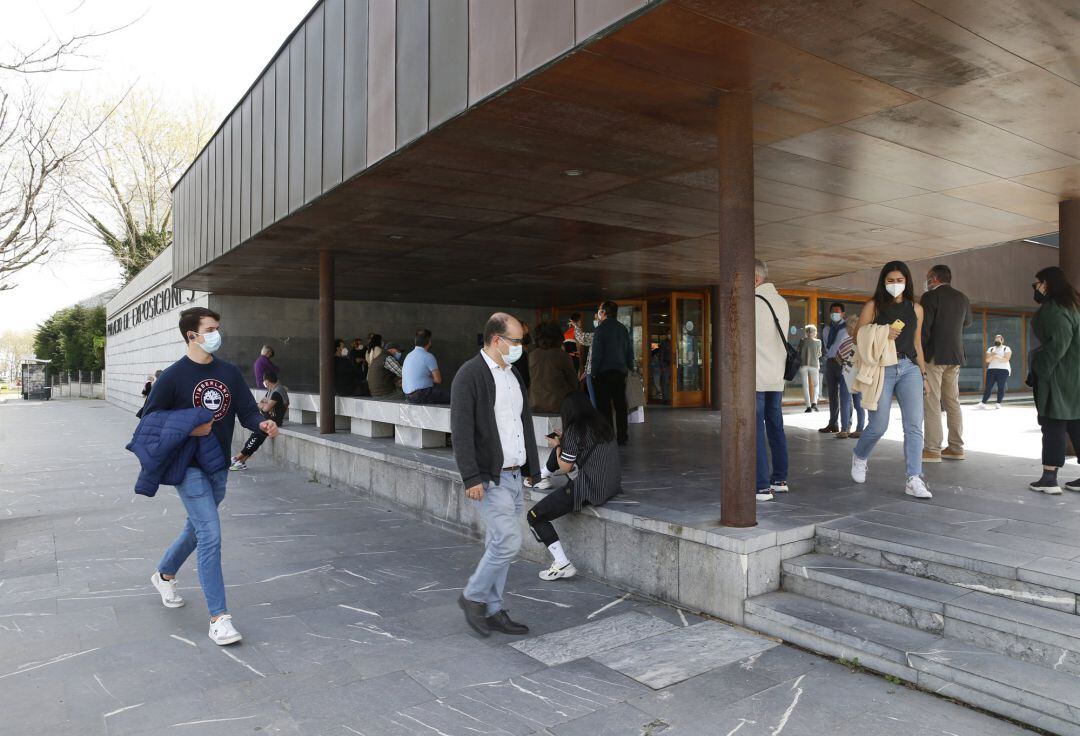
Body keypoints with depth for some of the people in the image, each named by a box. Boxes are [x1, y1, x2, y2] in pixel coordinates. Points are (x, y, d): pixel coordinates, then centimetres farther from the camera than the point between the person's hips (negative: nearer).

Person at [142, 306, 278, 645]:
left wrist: (263, 424, -20)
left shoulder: (229, 372, 4)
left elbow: (247, 411, 2)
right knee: (211, 535, -13)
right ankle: (219, 618, -7)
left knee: (197, 529, 22)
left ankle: (164, 574, 51)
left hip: (219, 466, 6)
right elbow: (150, 420, -5)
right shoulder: (173, 376, -10)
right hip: (189, 467, -6)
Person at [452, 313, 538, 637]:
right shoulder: (469, 375, -12)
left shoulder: (513, 374, 13)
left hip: (514, 476, 8)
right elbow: (461, 430, -17)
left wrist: (533, 466, 16)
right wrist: (472, 479, -20)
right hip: (489, 478, -8)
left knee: (498, 546, 13)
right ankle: (472, 597, 11)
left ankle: (492, 610, 23)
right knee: (508, 543, -10)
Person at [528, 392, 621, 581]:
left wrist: (557, 446, 11)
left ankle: (563, 565, -4)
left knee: (534, 517, -1)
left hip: (591, 490, -9)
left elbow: (565, 467, -6)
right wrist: (563, 440, 28)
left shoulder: (575, 430, -14)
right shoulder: (601, 424, 8)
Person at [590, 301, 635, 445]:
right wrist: (629, 368, 18)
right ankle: (622, 437, 13)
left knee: (604, 406, -2)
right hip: (620, 372, 6)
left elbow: (596, 354, -12)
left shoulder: (600, 329, -10)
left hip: (603, 373, -6)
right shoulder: (623, 329, 9)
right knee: (620, 405, 10)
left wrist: (594, 372, -6)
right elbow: (630, 352, 12)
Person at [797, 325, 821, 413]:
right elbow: (819, 354, 4)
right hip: (814, 365, 0)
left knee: (805, 386, 3)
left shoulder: (802, 341, 0)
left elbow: (799, 353, 1)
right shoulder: (818, 342, 0)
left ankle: (808, 406, -2)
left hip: (803, 365, 0)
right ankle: (814, 402, -1)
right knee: (816, 384, 16)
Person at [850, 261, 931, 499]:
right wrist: (882, 334, -16)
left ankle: (914, 480, -3)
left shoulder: (916, 309, 13)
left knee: (914, 425, -7)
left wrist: (924, 375, 18)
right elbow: (858, 338, 0)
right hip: (882, 369, -3)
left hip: (909, 368, 3)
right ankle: (859, 457, 30)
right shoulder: (873, 306, 3)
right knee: (878, 426, -1)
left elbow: (917, 344, 19)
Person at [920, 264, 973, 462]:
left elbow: (924, 328, -16)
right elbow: (967, 322, 29)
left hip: (934, 355, -7)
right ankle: (956, 448, 16)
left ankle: (932, 450, -7)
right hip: (955, 357, 7)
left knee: (931, 402, -6)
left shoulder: (930, 296, -10)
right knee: (952, 401, 13)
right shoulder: (962, 298, 11)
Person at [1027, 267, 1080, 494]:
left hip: (1058, 377, -9)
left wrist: (1039, 366, -15)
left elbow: (1058, 342, -23)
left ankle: (1049, 478, -5)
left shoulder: (1053, 309, -13)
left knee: (1054, 425, -7)